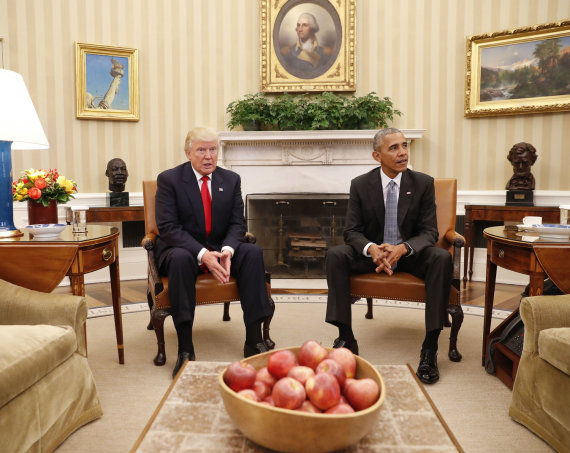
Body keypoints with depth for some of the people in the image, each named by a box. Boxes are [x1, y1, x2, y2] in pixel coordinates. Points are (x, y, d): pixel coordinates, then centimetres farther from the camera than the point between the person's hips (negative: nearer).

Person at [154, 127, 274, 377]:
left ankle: (254, 341, -22)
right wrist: (202, 254, -28)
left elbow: (237, 223, 1)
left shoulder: (231, 179, 4)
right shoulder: (169, 179, -7)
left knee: (253, 252, -25)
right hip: (182, 249, -3)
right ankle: (185, 350, -31)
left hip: (220, 249, 3)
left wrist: (227, 250, -22)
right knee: (181, 258, -37)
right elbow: (168, 227, -15)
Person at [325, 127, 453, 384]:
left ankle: (430, 348, -25)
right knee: (335, 255, -26)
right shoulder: (360, 185, -3)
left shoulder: (423, 183, -4)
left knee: (442, 258, -31)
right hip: (372, 253, 1)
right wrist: (372, 248, -29)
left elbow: (429, 232, -6)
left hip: (410, 254, 0)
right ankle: (346, 339, -22)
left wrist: (403, 248, -29)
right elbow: (352, 231, -5)